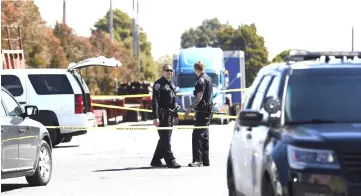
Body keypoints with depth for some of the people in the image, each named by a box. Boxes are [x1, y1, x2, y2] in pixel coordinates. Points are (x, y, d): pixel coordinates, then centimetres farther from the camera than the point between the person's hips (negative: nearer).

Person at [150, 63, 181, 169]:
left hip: (170, 115, 9)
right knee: (165, 139, -8)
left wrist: (175, 113, 21)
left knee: (164, 139, 12)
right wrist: (155, 117, -23)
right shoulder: (159, 84, -9)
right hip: (163, 115, -9)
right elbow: (155, 102, -16)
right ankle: (170, 160, -9)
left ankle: (156, 160, 20)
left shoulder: (171, 84, 18)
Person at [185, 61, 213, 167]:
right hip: (208, 110, 10)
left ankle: (197, 160, -18)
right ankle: (205, 160, 15)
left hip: (202, 110, -10)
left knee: (197, 135, -12)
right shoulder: (208, 78, 15)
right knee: (205, 135, 13)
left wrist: (190, 109, -20)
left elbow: (199, 97, -20)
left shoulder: (201, 80, -15)